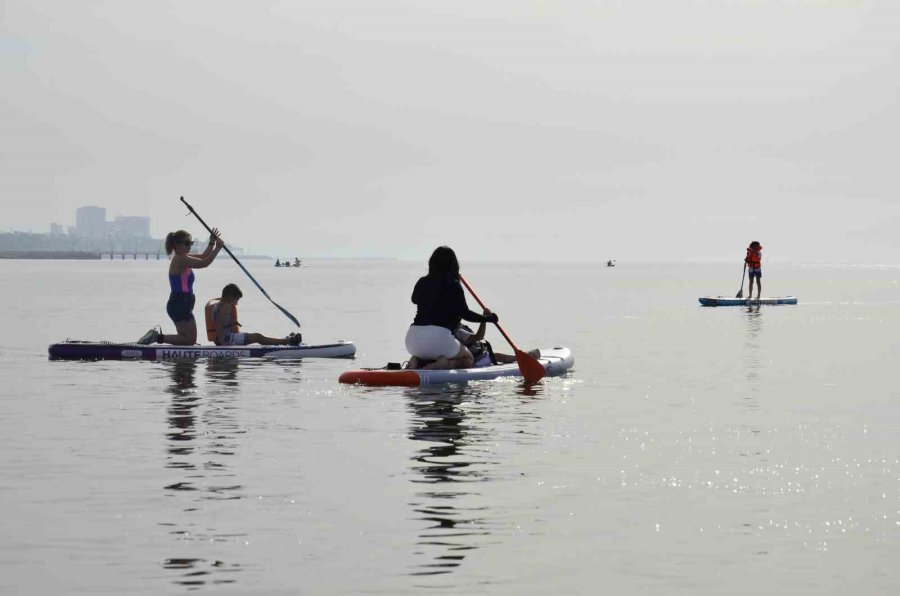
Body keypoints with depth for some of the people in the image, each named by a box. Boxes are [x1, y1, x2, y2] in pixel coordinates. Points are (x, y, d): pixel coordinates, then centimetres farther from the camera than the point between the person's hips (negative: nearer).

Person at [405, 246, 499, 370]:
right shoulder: (454, 286, -3)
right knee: (468, 359, 19)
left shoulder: (422, 283, 12)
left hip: (413, 338, 5)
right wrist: (487, 318, 7)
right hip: (439, 336, -5)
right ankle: (444, 364, -13)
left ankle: (416, 361, 2)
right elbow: (465, 313, -5)